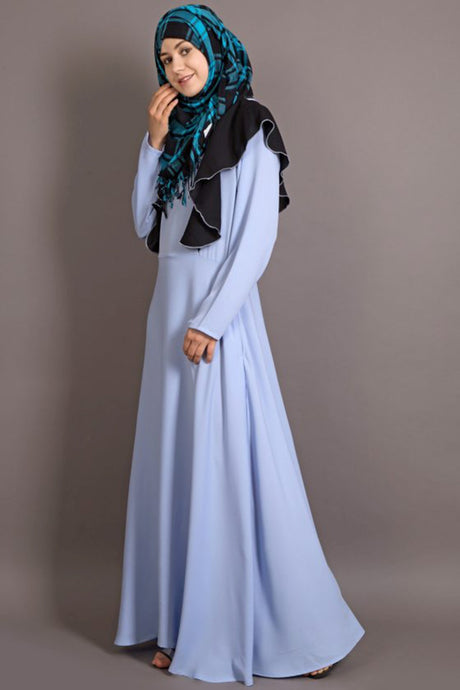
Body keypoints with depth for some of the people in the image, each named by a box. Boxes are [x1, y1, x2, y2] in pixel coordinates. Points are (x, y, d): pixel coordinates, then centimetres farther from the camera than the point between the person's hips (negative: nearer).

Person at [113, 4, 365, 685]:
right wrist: (154, 145, 4)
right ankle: (190, 628, 18)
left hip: (222, 307, -7)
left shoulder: (250, 128, -4)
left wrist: (210, 321, -17)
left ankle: (300, 629, 7)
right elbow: (144, 225, 13)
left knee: (234, 460, -7)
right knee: (178, 462, 7)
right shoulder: (177, 131, 16)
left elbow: (257, 238, -12)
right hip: (170, 303, 7)